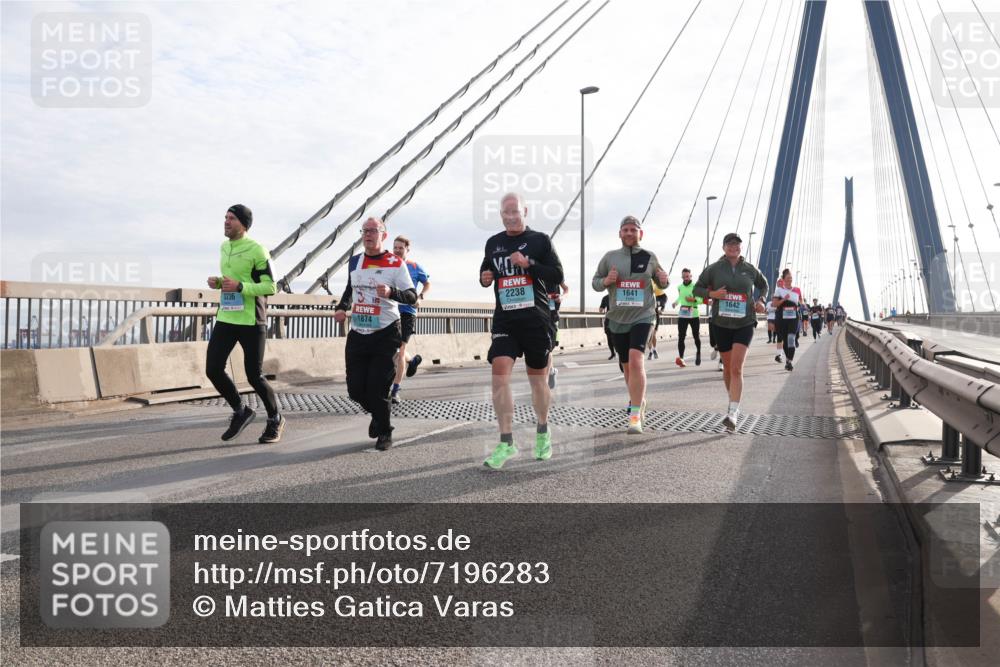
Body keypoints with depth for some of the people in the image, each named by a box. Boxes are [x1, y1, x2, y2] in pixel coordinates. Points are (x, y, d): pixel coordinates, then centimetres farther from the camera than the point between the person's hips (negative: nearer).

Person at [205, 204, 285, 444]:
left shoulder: (257, 250, -11)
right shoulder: (224, 248, 13)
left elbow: (270, 287, -14)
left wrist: (239, 287, -24)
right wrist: (218, 283, 5)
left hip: (251, 321, -7)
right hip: (226, 318, 7)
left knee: (254, 375, -2)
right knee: (213, 369, 0)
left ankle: (275, 420, 20)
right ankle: (241, 412, 21)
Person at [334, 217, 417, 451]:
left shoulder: (395, 263, -6)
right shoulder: (354, 262, 11)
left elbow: (412, 296, -8)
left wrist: (392, 292, -27)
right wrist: (341, 307, 10)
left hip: (385, 334, -5)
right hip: (357, 334, 5)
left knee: (377, 388, -8)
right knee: (355, 389, 4)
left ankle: (384, 433, 16)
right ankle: (378, 414, 35)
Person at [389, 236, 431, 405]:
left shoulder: (415, 267, 2)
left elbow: (427, 284, 16)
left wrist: (420, 297, -1)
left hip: (406, 312, -3)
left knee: (399, 351, -10)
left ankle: (395, 391, -4)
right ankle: (412, 361, 45)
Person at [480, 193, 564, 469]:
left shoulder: (540, 240, 0)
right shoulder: (493, 243, 11)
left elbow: (557, 276, -6)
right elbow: (485, 272, 24)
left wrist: (528, 263, -19)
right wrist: (484, 278, 0)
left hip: (536, 320, -2)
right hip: (504, 320, 2)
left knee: (538, 378, 9)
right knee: (499, 374, -14)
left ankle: (542, 433, 31)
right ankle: (506, 443, -8)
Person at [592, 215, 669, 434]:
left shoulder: (650, 257, 4)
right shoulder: (609, 257, 4)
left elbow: (660, 283, 16)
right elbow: (595, 282, 9)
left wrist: (664, 281, -8)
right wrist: (605, 281, -13)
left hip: (642, 317, -3)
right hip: (618, 319, 3)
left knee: (635, 360, -21)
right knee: (626, 366, 14)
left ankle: (635, 415, -19)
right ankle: (640, 401, 39)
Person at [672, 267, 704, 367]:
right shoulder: (679, 287, 9)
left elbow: (702, 299, -6)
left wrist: (694, 299, -24)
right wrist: (676, 302, 9)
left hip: (694, 315, -2)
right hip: (682, 315, 2)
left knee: (696, 336, 9)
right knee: (681, 337, -10)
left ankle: (698, 354, 34)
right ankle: (681, 357, -13)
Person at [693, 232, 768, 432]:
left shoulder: (750, 269, 4)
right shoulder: (713, 269, 0)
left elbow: (764, 285, 23)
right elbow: (697, 289, 6)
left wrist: (761, 300, 4)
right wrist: (712, 293, -13)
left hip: (745, 323, -1)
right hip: (722, 324, 1)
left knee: (736, 368, -15)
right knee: (727, 367, 12)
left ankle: (732, 413, -20)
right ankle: (734, 405, 35)